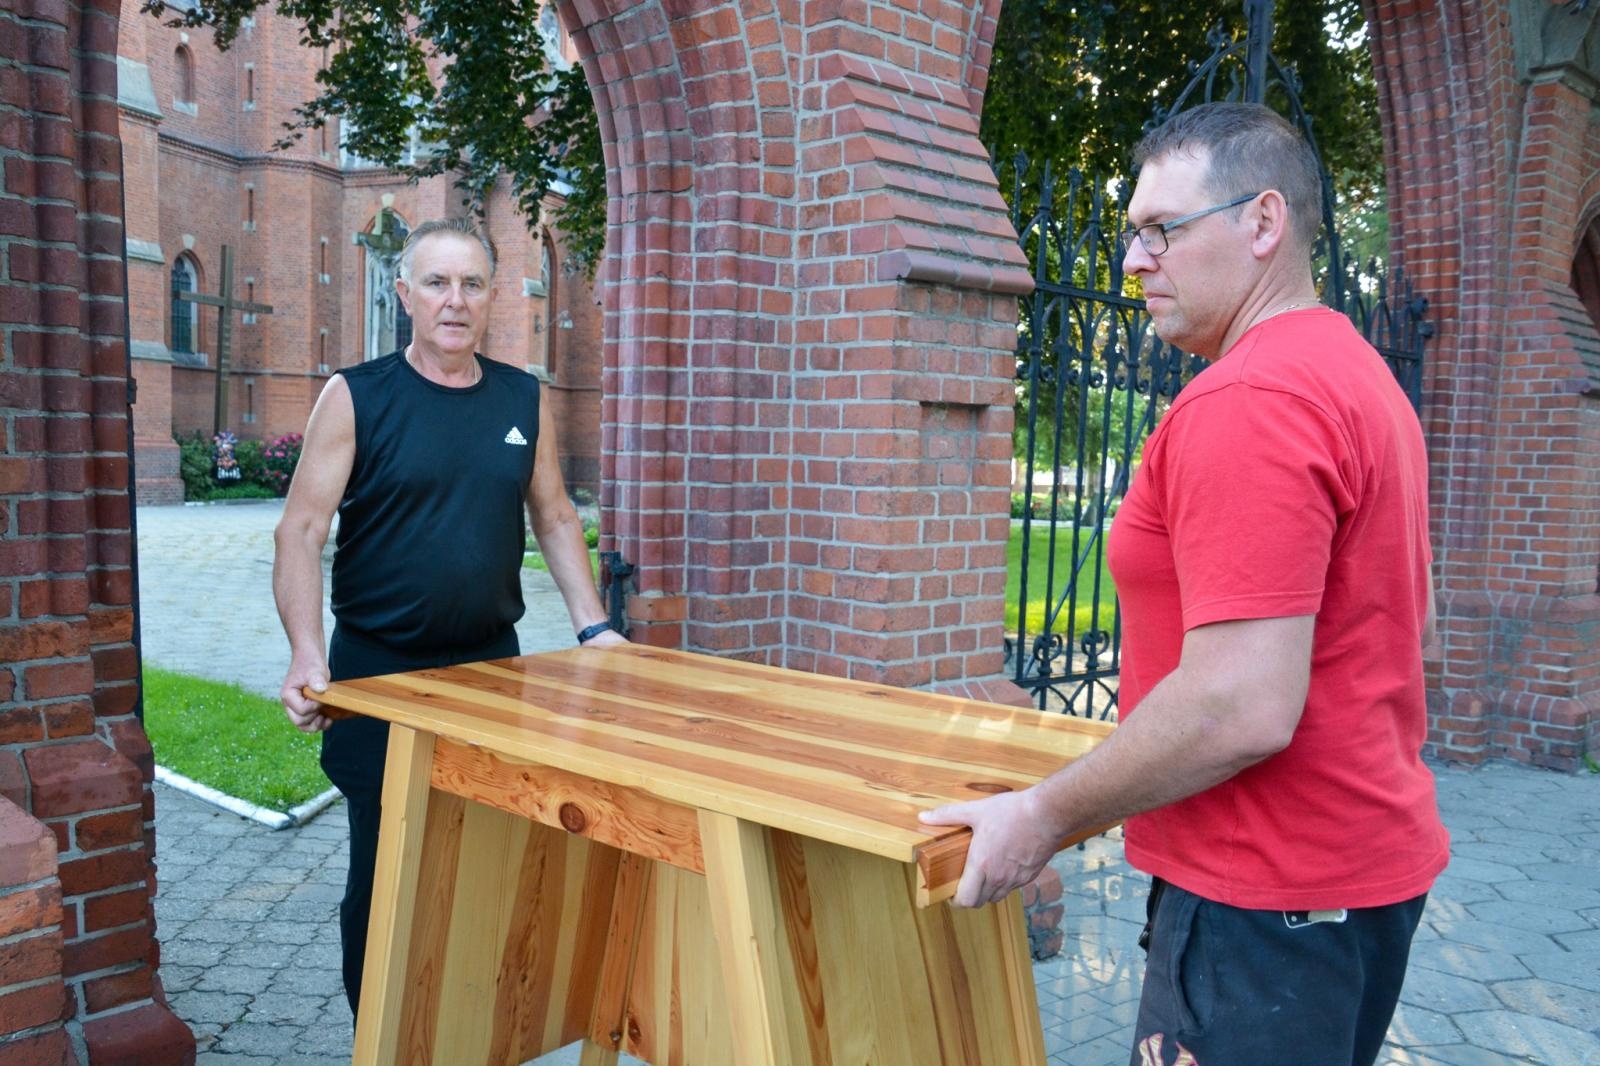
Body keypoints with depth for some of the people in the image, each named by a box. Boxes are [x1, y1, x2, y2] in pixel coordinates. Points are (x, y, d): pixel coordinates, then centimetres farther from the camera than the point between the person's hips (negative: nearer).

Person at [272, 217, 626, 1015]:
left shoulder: (523, 400, 6)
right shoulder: (356, 397, -5)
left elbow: (555, 520, 13)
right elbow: (301, 532, -9)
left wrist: (593, 625, 4)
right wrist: (306, 655, -22)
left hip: (492, 664, 3)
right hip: (378, 674, -3)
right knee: (385, 871, 7)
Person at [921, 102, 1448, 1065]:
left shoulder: (1246, 403, -22)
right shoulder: (1361, 378, 11)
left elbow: (1243, 709, -28)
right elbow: (1412, 631, 20)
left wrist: (1044, 816, -17)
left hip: (1271, 893, -10)